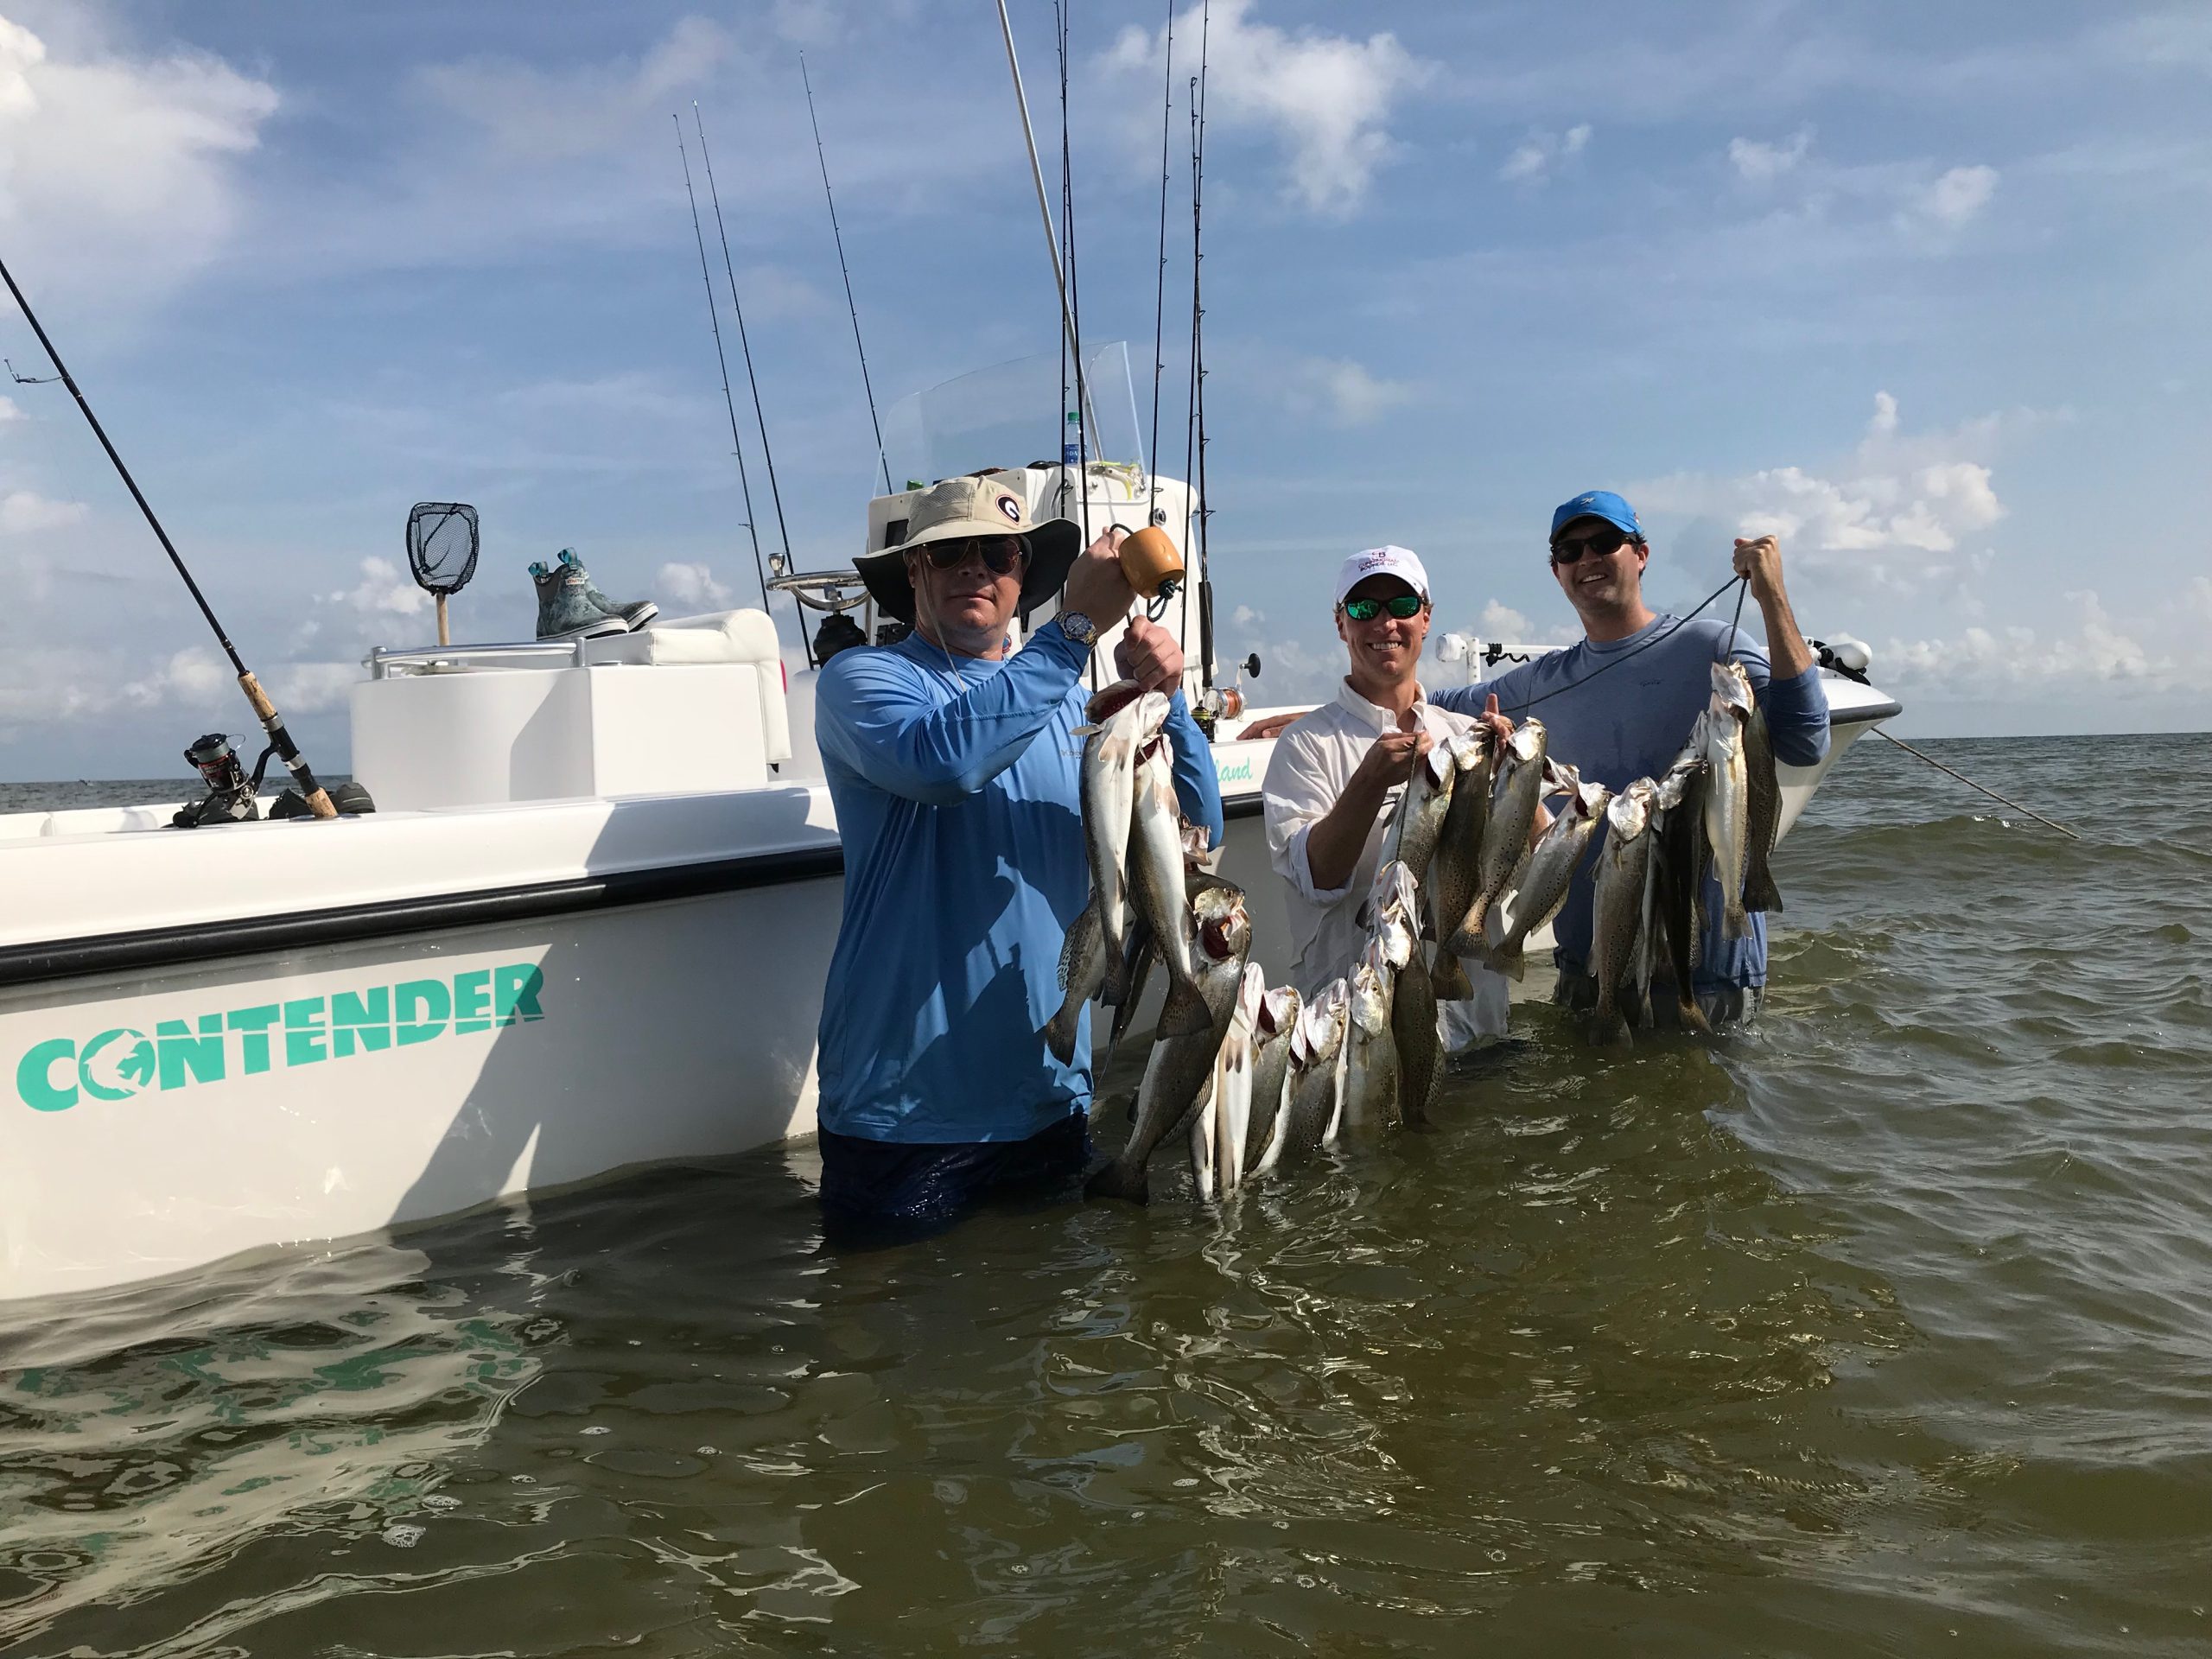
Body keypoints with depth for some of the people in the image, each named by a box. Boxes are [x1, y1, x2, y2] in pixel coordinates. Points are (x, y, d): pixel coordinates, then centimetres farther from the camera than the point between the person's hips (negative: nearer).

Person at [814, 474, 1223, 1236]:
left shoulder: (1070, 702, 9)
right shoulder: (860, 679, -5)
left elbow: (1197, 827, 0)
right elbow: (943, 760, -28)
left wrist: (1162, 696, -16)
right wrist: (1077, 626, -25)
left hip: (1049, 1101, 5)